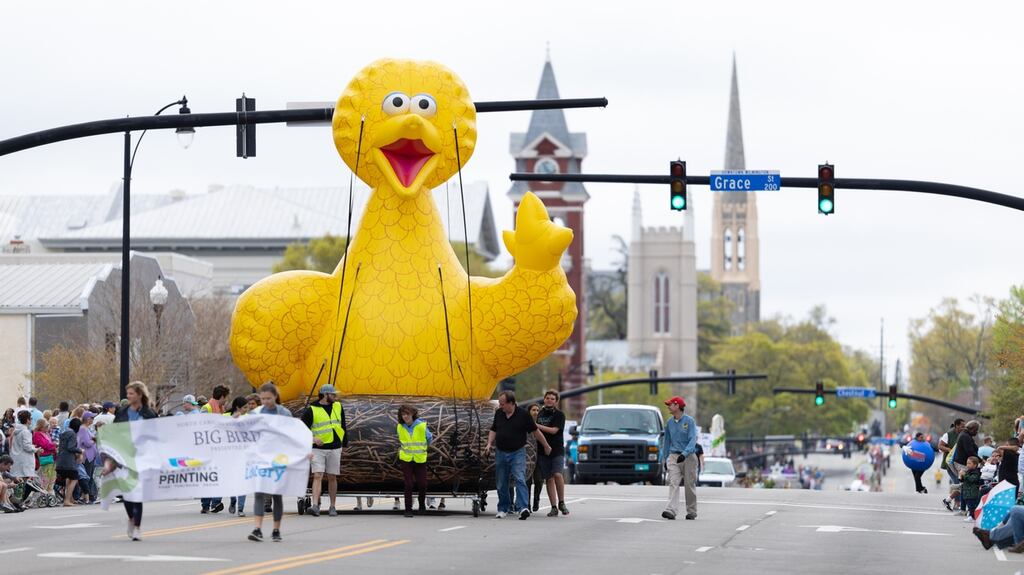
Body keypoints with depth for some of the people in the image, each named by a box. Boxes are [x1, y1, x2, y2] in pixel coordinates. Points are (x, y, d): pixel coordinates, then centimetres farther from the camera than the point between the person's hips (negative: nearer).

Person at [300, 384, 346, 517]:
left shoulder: (338, 407, 10)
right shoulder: (311, 410, -5)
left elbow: (343, 425, 21)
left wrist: (344, 443, 23)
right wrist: (313, 438, -19)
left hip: (334, 448, 4)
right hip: (318, 449, -4)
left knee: (332, 478, 9)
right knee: (317, 476, -13)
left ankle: (333, 507, 18)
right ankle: (315, 506, -22)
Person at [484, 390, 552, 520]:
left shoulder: (523, 414, -8)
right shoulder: (498, 413, 5)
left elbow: (535, 431, 0)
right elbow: (493, 430, 17)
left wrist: (546, 446, 8)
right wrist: (489, 444, 0)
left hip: (517, 452, -5)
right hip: (501, 453, 5)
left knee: (520, 479, -18)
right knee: (501, 483, 10)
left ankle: (523, 508, -27)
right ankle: (503, 509, 22)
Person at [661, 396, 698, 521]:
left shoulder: (689, 421, -6)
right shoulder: (669, 422, 11)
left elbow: (693, 440, -14)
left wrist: (684, 454, -28)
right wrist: (665, 458, 17)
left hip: (689, 456, -3)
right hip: (673, 456, 4)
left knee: (690, 485, 3)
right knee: (673, 483, -12)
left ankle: (692, 511, 16)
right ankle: (671, 510, -24)